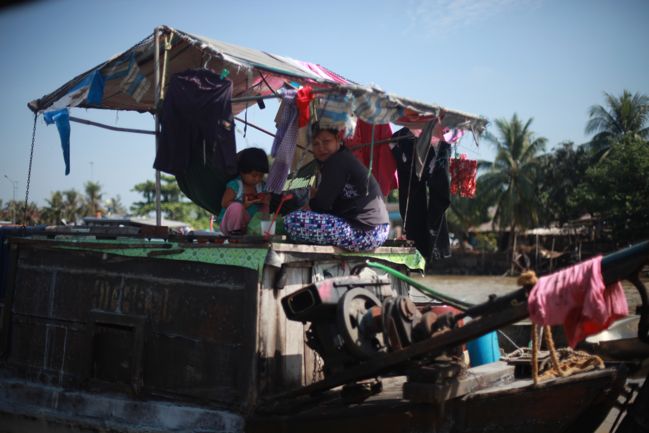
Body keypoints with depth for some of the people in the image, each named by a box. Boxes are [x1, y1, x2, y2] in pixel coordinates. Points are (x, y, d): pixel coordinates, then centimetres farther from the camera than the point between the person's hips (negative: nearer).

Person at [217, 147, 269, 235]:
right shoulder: (235, 185, -13)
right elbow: (224, 203, -17)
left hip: (249, 224, 5)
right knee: (236, 206, -35)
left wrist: (265, 201, -13)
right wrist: (243, 205, -29)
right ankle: (233, 232, -14)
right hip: (229, 224, -5)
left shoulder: (262, 186, 5)